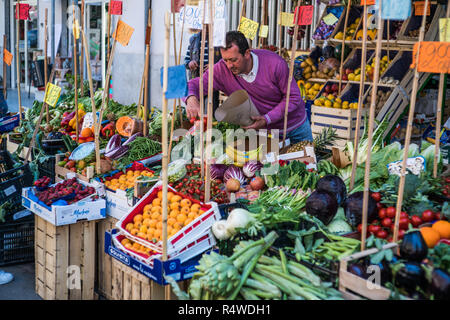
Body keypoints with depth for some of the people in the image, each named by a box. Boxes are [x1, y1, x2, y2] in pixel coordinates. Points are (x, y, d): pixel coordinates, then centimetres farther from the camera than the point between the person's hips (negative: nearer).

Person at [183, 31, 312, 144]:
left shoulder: (275, 64, -28)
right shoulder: (222, 69, -22)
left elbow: (294, 97, -21)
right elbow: (194, 85, -21)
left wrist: (267, 119, -31)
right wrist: (191, 99, -46)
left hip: (296, 125, -1)